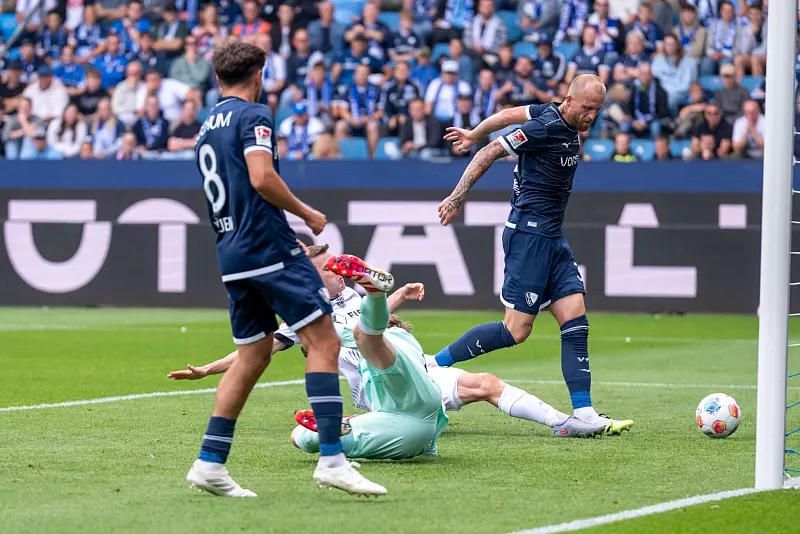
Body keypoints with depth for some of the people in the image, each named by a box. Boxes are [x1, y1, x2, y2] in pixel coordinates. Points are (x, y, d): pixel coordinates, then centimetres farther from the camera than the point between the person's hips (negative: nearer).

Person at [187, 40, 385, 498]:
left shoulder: (207, 127, 21)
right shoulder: (253, 115, -5)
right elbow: (262, 178, -20)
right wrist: (308, 214, -7)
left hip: (233, 254, 9)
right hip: (270, 248, -9)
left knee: (253, 357, 14)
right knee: (324, 341, -9)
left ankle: (210, 463, 11)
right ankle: (331, 458, -18)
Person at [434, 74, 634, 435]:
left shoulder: (566, 123, 9)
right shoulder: (547, 126, -17)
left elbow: (509, 114, 21)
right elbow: (491, 153, -14)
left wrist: (473, 135, 34)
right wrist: (457, 198, -11)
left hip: (552, 238, 9)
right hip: (529, 233, -9)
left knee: (575, 320, 0)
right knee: (516, 331, -9)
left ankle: (583, 413, -3)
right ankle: (433, 365, 4)